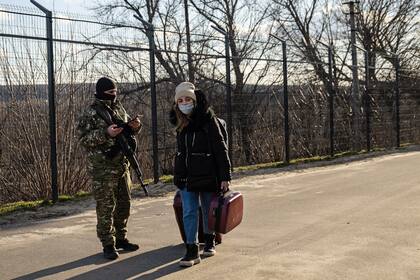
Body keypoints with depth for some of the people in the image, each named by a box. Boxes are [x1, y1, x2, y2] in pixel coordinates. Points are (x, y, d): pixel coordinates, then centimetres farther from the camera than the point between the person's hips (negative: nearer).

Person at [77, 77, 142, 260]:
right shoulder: (91, 113, -9)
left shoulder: (118, 108, 11)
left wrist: (134, 126, -2)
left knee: (124, 204, 14)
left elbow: (127, 131, 20)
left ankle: (121, 238, 28)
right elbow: (83, 138, -15)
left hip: (122, 165, 7)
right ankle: (108, 244, 7)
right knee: (105, 207, -2)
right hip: (103, 168, -7)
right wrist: (106, 133, -26)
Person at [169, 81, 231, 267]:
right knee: (189, 212, -1)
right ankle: (192, 252, 2)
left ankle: (209, 243, 32)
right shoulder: (180, 122, 5)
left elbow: (220, 149, -13)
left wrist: (225, 177, -16)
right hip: (186, 176, 4)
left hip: (207, 175, -4)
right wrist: (178, 174, 16)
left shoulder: (208, 120, -13)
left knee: (208, 210, 12)